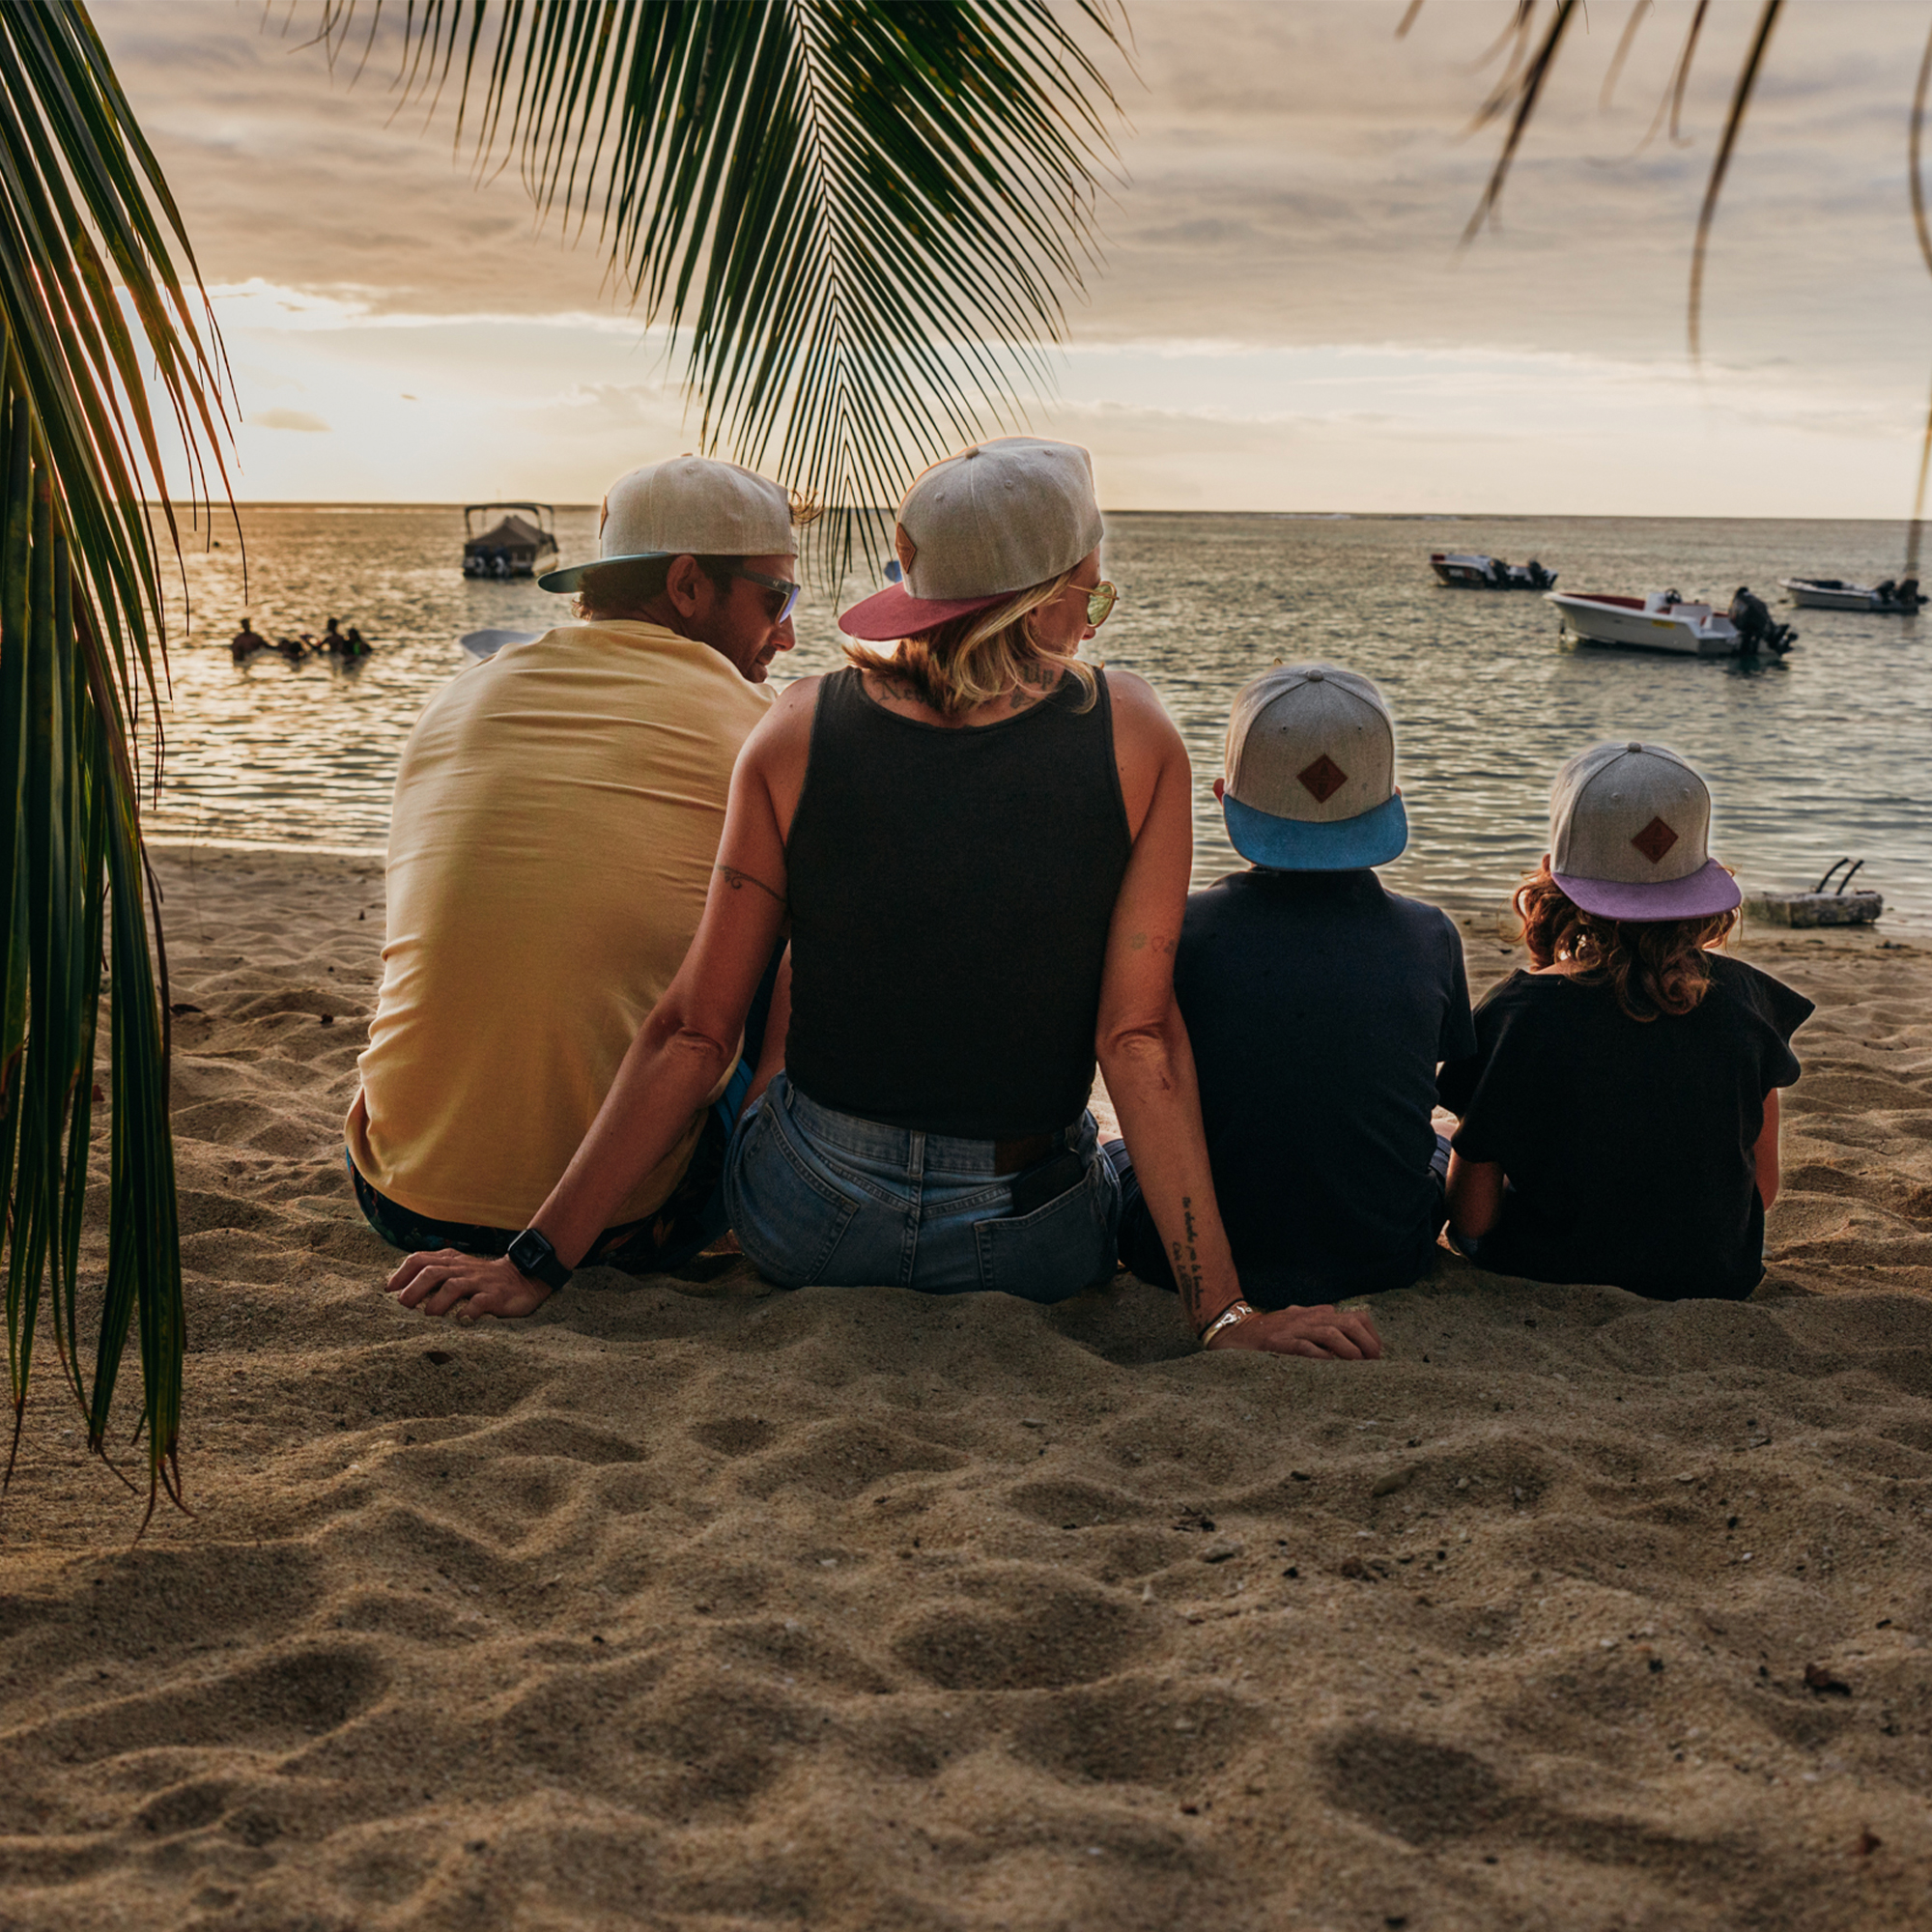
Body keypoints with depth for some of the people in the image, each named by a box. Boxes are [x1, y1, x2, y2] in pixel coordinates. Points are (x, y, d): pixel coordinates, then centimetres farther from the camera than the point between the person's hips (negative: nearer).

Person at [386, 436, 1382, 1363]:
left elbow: (692, 1031, -10)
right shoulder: (1134, 736, -12)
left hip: (802, 1229, 1)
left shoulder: (801, 728, -10)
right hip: (1036, 1248, 0)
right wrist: (1223, 1311, -12)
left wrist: (535, 1263, -3)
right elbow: (1141, 1037, -16)